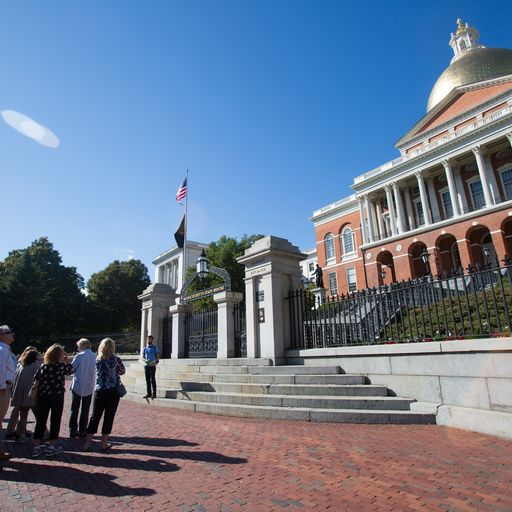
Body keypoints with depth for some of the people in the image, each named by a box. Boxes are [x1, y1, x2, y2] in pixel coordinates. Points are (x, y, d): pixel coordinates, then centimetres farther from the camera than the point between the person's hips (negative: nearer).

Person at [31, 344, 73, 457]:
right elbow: (70, 370, 7)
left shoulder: (43, 366, 2)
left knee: (40, 421, 11)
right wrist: (66, 360, 9)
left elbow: (35, 379, 7)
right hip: (57, 396, -4)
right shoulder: (61, 366, -10)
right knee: (55, 421, 7)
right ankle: (51, 447, 13)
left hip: (42, 396, 4)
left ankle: (37, 447, 16)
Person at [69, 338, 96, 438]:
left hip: (77, 387, -2)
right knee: (85, 410, 12)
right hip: (89, 387, 2)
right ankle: (82, 431, 15)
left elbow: (71, 368, -6)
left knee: (74, 409, 13)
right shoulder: (95, 356, -5)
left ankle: (73, 430, 17)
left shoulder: (79, 356, -12)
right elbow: (96, 371, 3)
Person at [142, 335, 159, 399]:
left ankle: (154, 394, 0)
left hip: (152, 366, -4)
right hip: (146, 365, 4)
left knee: (153, 380, -4)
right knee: (147, 380, 6)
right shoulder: (144, 348, 12)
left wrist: (155, 362, -21)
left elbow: (158, 357, -2)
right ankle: (148, 393, 12)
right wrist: (145, 360, -13)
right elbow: (142, 357, 10)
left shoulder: (155, 348, 1)